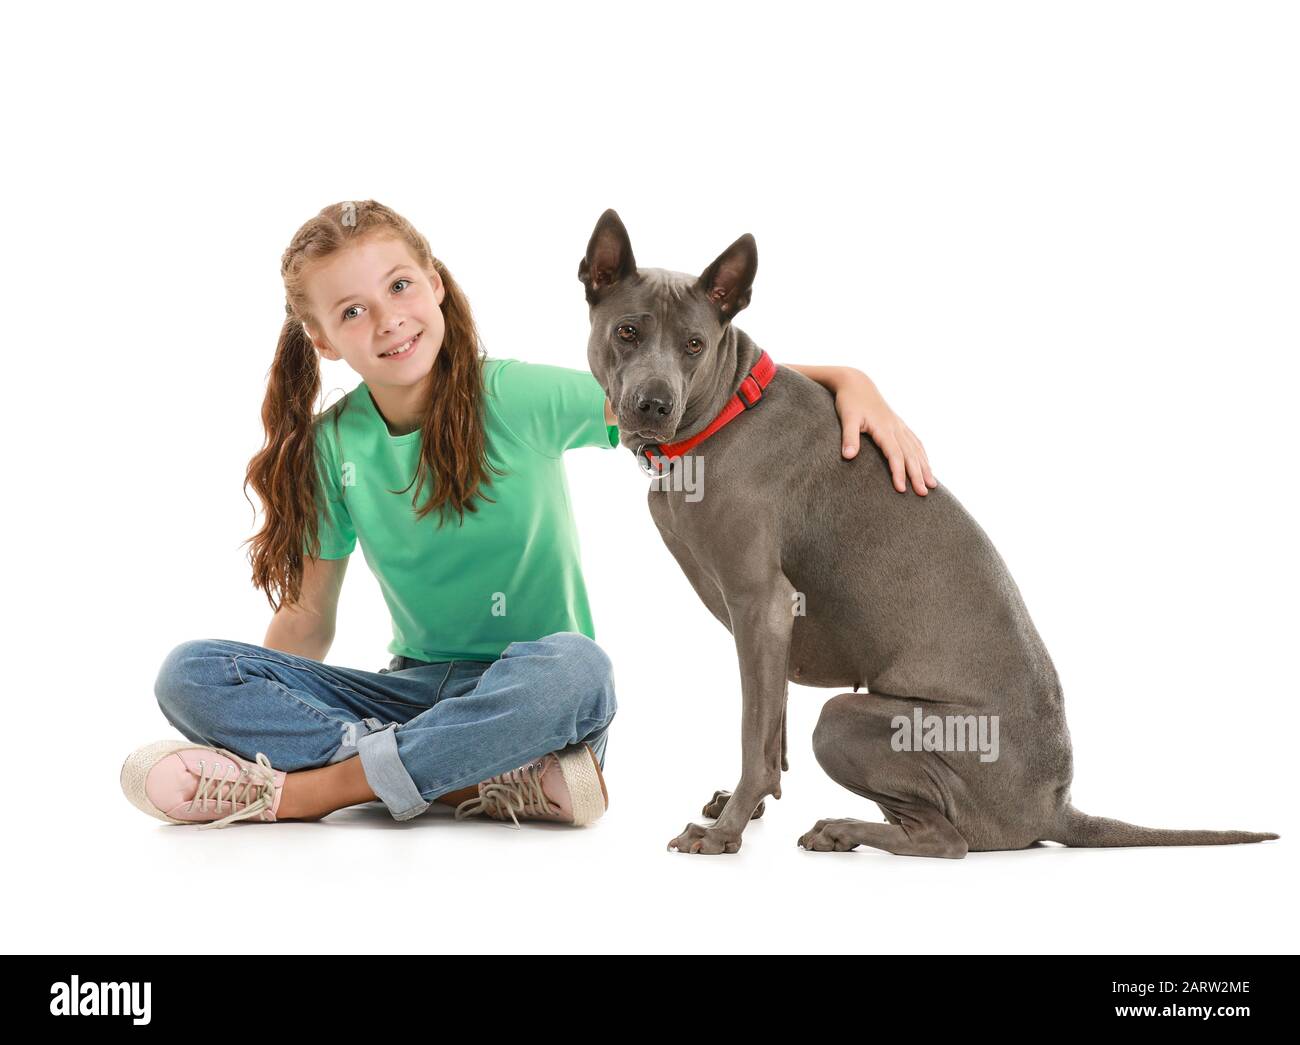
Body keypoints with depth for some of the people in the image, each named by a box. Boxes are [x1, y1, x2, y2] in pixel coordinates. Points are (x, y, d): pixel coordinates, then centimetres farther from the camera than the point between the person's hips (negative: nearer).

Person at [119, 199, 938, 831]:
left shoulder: (523, 399, -8)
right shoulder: (331, 448, 2)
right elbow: (305, 623, 7)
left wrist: (847, 380, -24)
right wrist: (248, 713, -5)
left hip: (527, 691, -3)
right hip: (418, 690, 3)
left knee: (574, 668, -40)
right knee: (190, 673, -18)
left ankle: (296, 791, -26)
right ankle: (492, 783, -29)